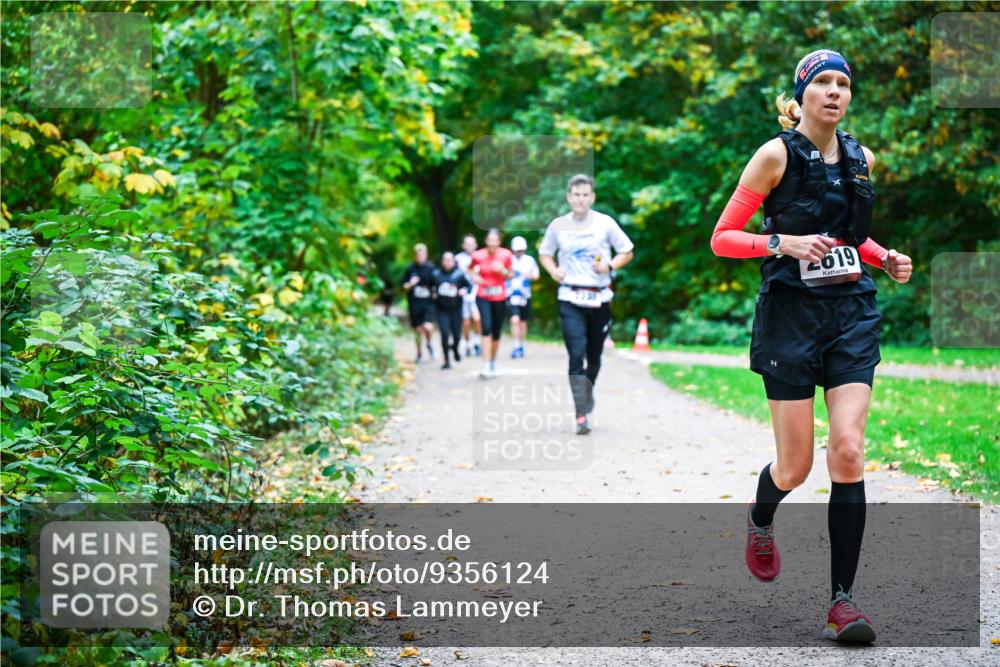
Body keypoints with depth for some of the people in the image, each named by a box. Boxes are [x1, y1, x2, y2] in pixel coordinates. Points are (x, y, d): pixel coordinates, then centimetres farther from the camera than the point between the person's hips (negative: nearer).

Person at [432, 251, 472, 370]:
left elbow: (469, 286, 2)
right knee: (445, 333, -12)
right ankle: (447, 360, 0)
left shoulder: (459, 274, -3)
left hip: (455, 308, 0)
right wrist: (433, 294, 3)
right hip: (442, 310, 0)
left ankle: (455, 348, 42)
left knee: (457, 334, 4)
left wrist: (465, 290, -17)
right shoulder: (436, 274, 2)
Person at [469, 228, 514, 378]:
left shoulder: (505, 255, -6)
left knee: (496, 332, 9)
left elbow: (511, 274, 5)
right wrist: (474, 276, -8)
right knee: (486, 327, -18)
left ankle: (493, 363, 28)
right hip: (483, 297, -2)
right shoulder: (478, 256, -8)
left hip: (500, 298, 2)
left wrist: (503, 270, -16)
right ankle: (486, 365, -20)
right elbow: (471, 268, 12)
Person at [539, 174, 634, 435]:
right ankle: (581, 415, -16)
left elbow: (627, 252, 9)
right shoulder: (558, 226, 4)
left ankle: (586, 399, 36)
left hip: (599, 298, 1)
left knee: (594, 357, 11)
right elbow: (544, 253, 19)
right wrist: (554, 270, -2)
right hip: (570, 299, -1)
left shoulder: (605, 223, 1)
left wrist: (610, 266, -10)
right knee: (576, 355, -13)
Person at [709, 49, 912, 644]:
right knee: (796, 465, 0)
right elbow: (722, 238, -5)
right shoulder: (777, 155, -5)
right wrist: (782, 242, -20)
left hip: (853, 313, 4)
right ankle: (759, 521, 38)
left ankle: (843, 599, -6)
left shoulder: (862, 159, 11)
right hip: (792, 312, -3)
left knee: (849, 450, -11)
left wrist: (886, 259, 8)